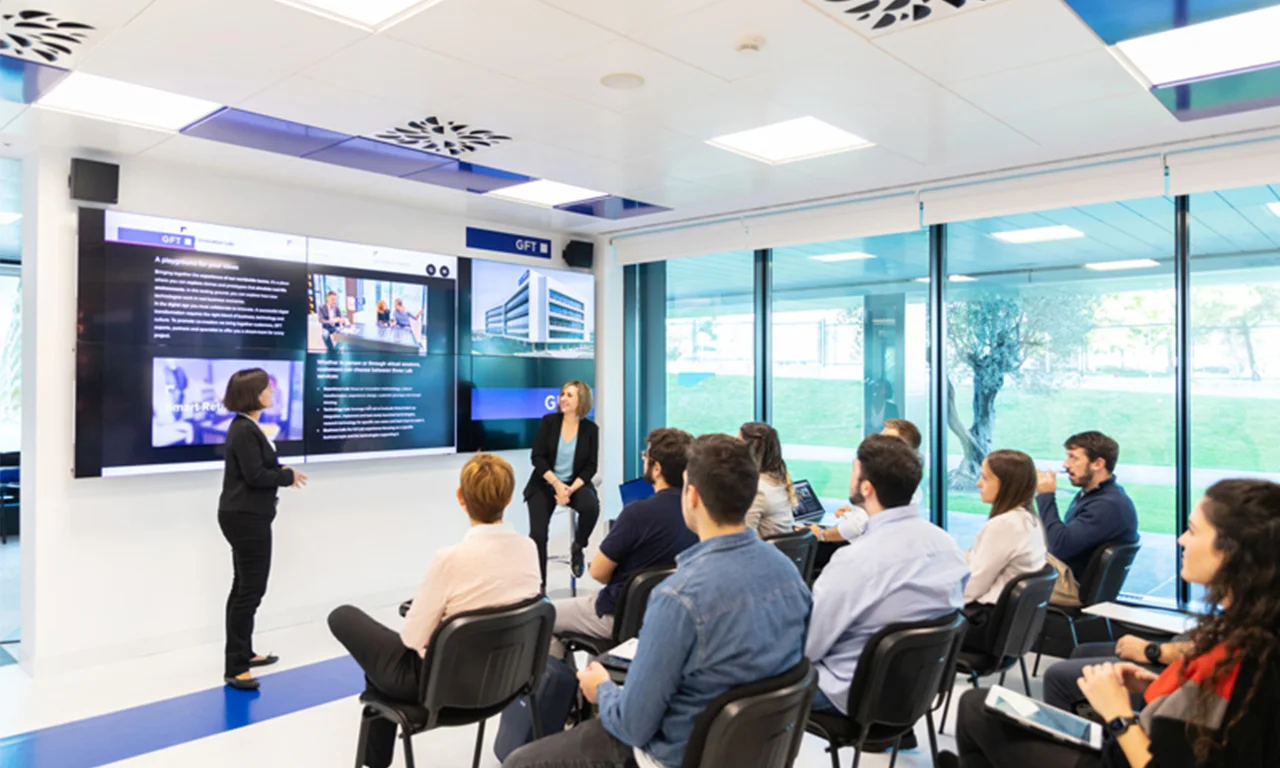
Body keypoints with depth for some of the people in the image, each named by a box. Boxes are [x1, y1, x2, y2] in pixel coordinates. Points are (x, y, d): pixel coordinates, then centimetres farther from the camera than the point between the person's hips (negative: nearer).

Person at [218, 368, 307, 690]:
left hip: (245, 516, 11)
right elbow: (254, 475, -23)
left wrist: (281, 472, 0)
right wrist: (288, 477, -10)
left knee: (245, 587, 19)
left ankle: (243, 654, 31)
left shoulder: (247, 427, 14)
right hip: (246, 517, -11)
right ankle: (235, 667, -1)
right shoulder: (244, 430, -19)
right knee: (251, 588, -7)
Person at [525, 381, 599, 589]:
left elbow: (590, 466, -4)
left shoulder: (590, 429, -4)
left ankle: (577, 547, -3)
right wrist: (556, 484, -19)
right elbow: (537, 457, -8)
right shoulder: (549, 421, -5)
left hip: (576, 484, 0)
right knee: (537, 534, -16)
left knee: (591, 507, -32)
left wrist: (571, 489, -19)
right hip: (545, 483, 0)